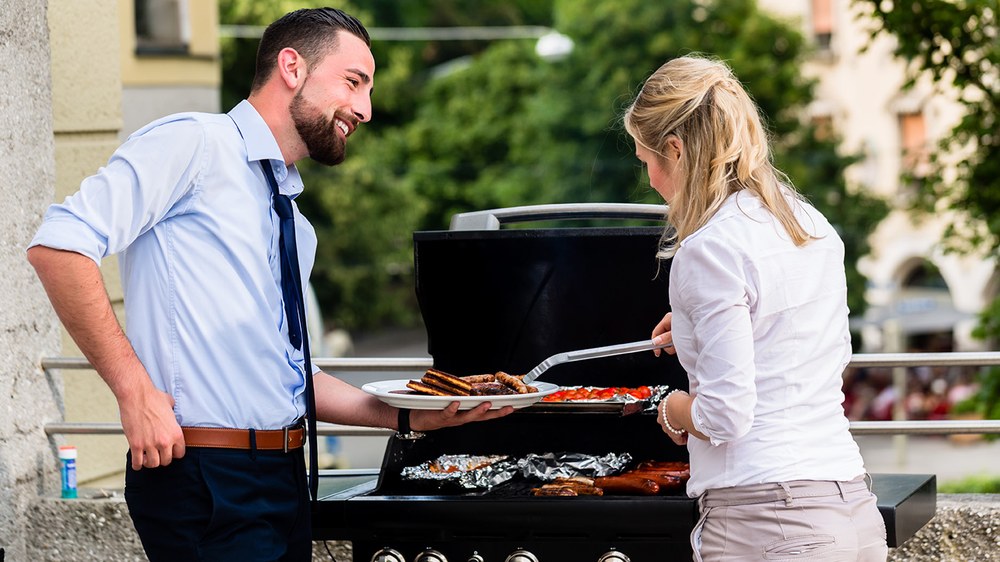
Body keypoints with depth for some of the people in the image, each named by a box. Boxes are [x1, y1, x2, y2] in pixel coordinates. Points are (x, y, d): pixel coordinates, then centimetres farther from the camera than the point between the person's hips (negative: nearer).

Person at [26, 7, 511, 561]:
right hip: (202, 479, -8)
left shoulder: (293, 224, 19)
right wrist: (133, 389, -20)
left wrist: (408, 417, 11)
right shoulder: (193, 143, -7)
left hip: (283, 475, 8)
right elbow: (58, 245, -18)